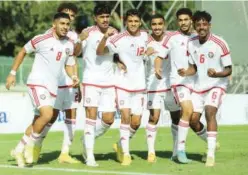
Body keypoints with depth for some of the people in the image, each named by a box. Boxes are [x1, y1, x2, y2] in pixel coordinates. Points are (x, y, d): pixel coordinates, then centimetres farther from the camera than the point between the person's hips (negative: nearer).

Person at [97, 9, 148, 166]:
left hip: (139, 84, 4)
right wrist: (106, 37, -37)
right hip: (122, 83, -4)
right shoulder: (119, 39, -12)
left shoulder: (145, 36, 3)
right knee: (126, 116, -15)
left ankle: (121, 145, 28)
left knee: (136, 122, 4)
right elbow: (100, 52, -22)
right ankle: (125, 153, -4)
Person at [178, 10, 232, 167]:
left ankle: (211, 155, -25)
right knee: (193, 119, 3)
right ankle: (211, 143, 32)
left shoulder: (220, 44, -16)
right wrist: (186, 72, -11)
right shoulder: (191, 44, -1)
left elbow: (228, 70, -11)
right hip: (199, 86, 6)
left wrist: (216, 74, -32)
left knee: (210, 112, -28)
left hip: (217, 85, -6)